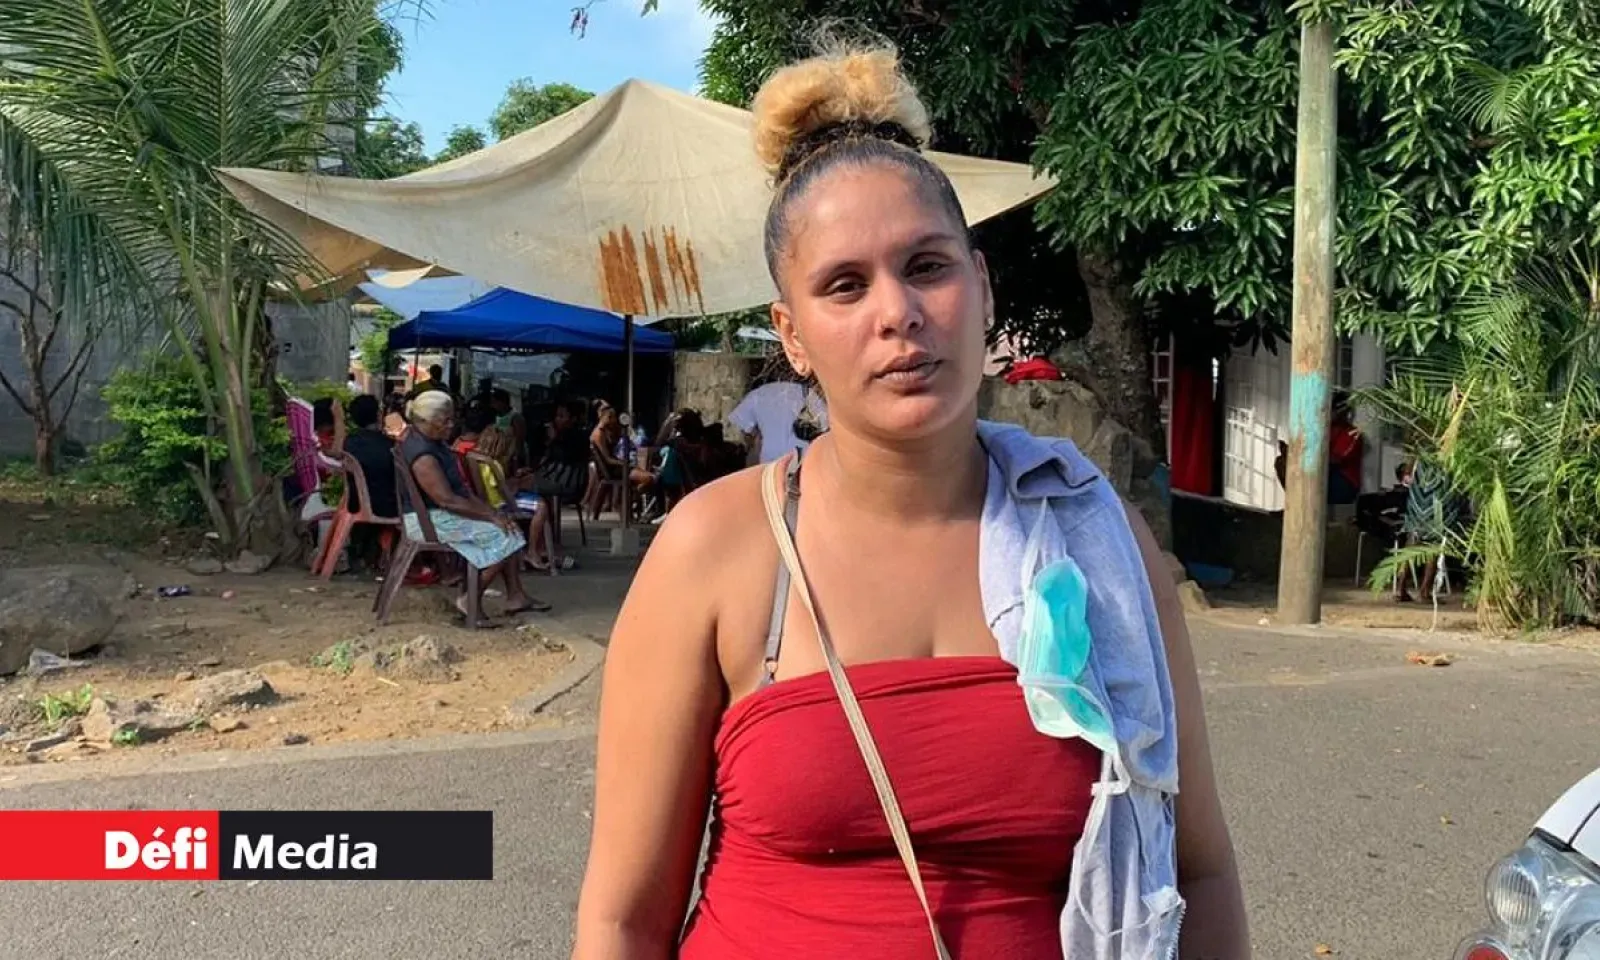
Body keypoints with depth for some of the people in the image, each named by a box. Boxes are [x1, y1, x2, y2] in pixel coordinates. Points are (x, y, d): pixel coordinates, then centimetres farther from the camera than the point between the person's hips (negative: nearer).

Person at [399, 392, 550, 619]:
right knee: (502, 536, -16)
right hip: (429, 520, -10)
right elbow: (447, 500, -27)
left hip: (443, 514, 10)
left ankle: (515, 596, 4)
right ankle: (469, 600, -9)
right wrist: (491, 516, -21)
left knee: (508, 529, 6)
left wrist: (490, 511, 3)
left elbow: (460, 488, 14)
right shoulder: (423, 455, -23)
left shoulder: (434, 443, 10)